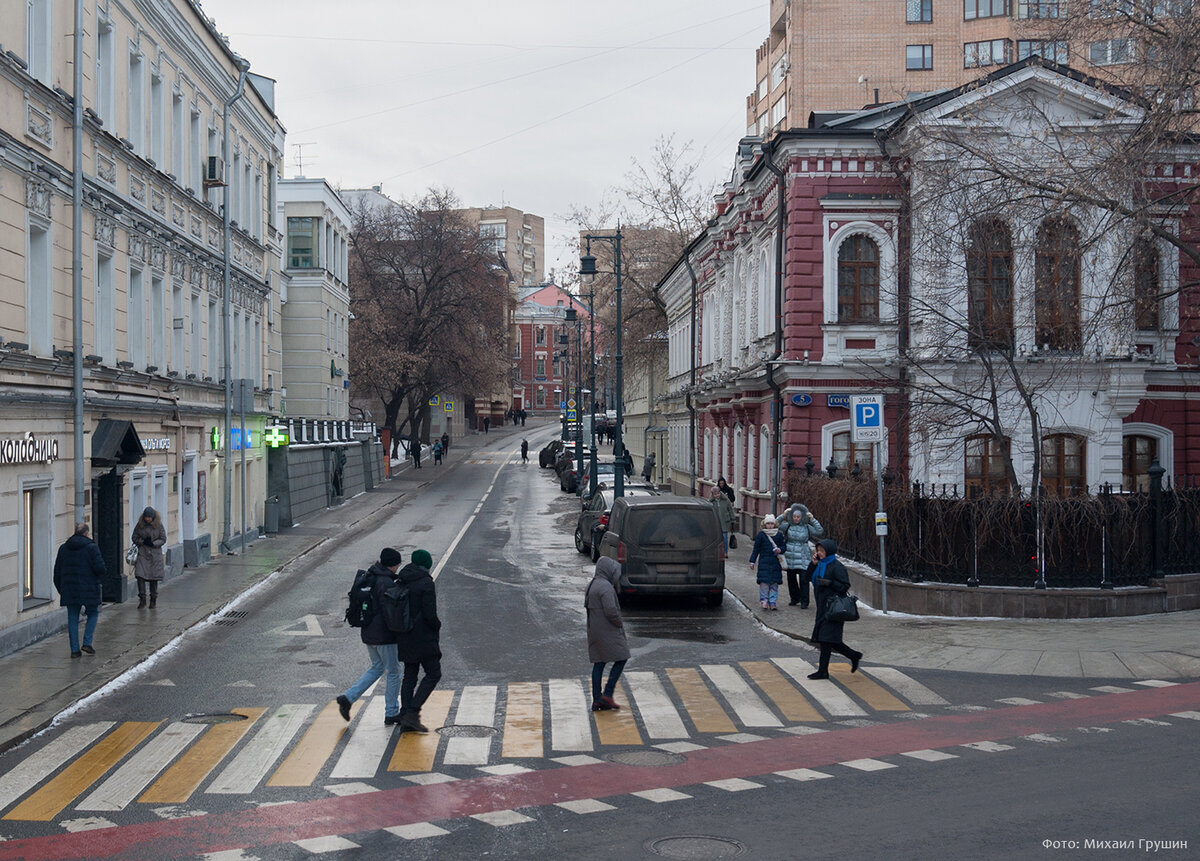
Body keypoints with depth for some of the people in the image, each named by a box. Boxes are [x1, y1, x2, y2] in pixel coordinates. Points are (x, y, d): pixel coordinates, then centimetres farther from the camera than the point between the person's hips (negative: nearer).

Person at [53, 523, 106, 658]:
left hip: (69, 589, 4)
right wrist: (99, 578, 7)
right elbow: (99, 567, -15)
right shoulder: (91, 547, -7)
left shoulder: (63, 548, 9)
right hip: (88, 589, -4)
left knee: (72, 618, 8)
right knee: (93, 613, 14)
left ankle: (74, 649, 6)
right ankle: (87, 643, 2)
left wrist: (61, 590, 18)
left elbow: (57, 571, 12)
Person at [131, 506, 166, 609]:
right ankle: (142, 599, 0)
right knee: (140, 575, -10)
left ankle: (153, 600, 15)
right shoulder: (140, 525, 1)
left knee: (154, 577, 3)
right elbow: (134, 537, 7)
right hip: (142, 553, 1)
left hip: (155, 554, -1)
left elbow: (163, 539, 1)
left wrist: (153, 543, -15)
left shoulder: (158, 525, -2)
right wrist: (143, 541, -11)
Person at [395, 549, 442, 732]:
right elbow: (430, 614, -19)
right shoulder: (426, 583, -14)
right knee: (434, 674, 2)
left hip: (405, 637, 7)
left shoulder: (401, 583, 8)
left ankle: (405, 720, 9)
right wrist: (438, 625, 0)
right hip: (423, 637, -7)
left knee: (409, 676, 12)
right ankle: (412, 712, -8)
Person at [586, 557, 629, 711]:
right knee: (621, 658, 0)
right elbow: (611, 611, -24)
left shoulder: (591, 585, 14)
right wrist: (620, 624, -5)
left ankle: (597, 700, 10)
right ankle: (607, 695, -4)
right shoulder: (605, 587, -17)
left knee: (599, 663, 10)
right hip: (608, 631, -9)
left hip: (594, 631, 9)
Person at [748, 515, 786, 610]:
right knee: (764, 582, -10)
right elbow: (756, 549, 5)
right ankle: (764, 599, 0)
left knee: (774, 583, 1)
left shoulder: (779, 535, 7)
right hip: (764, 562, -2)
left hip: (775, 563, 2)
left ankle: (772, 602, 6)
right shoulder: (761, 535, 2)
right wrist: (752, 561, 3)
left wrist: (780, 550, -10)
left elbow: (783, 547, 14)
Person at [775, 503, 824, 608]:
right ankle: (794, 598, 30)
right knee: (791, 579, 12)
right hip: (790, 558, 3)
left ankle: (804, 602, -1)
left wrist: (813, 520, -10)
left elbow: (820, 532, -7)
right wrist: (783, 515, -4)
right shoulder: (788, 526, 4)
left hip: (803, 559, -3)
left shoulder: (807, 527, 0)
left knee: (803, 580, -8)